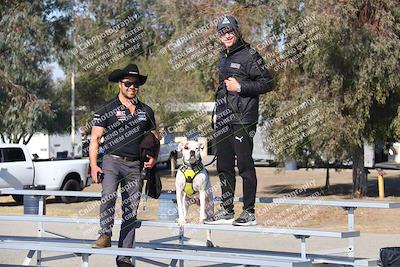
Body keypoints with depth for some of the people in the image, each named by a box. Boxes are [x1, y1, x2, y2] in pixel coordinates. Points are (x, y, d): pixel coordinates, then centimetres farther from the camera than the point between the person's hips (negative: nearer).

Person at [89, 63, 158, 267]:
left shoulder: (146, 111, 14)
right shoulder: (107, 110, 2)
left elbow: (154, 138, 23)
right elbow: (94, 139, 1)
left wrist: (154, 158, 3)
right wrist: (93, 166, -11)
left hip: (135, 166, 3)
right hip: (112, 160, -3)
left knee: (131, 211, 2)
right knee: (108, 196, -31)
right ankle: (105, 235, -24)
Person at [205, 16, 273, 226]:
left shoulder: (249, 55, -5)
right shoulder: (224, 57, 20)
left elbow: (267, 83, -10)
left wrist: (240, 87, -15)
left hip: (242, 120, -8)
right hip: (223, 120, 8)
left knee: (245, 165, -7)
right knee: (224, 167, 10)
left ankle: (249, 212, -2)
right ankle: (227, 210, 17)